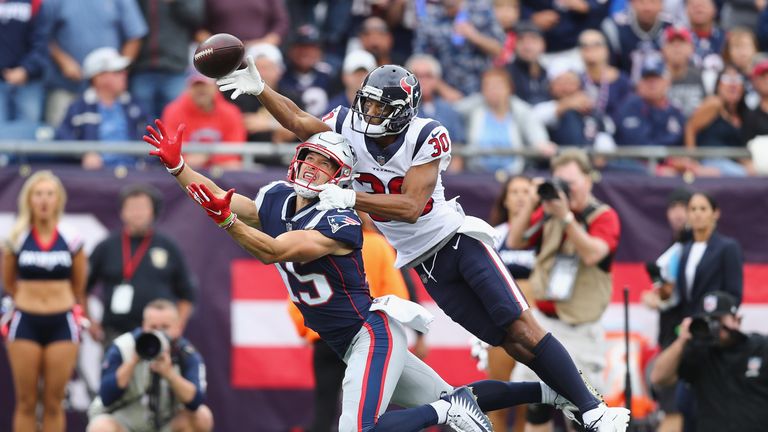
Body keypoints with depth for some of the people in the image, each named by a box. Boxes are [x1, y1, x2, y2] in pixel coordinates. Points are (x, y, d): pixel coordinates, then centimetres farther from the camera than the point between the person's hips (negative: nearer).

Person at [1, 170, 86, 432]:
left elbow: (79, 287, 10)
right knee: (26, 402, 2)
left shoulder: (72, 241, -1)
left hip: (62, 323, 0)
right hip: (26, 322, 0)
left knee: (54, 403, 3)